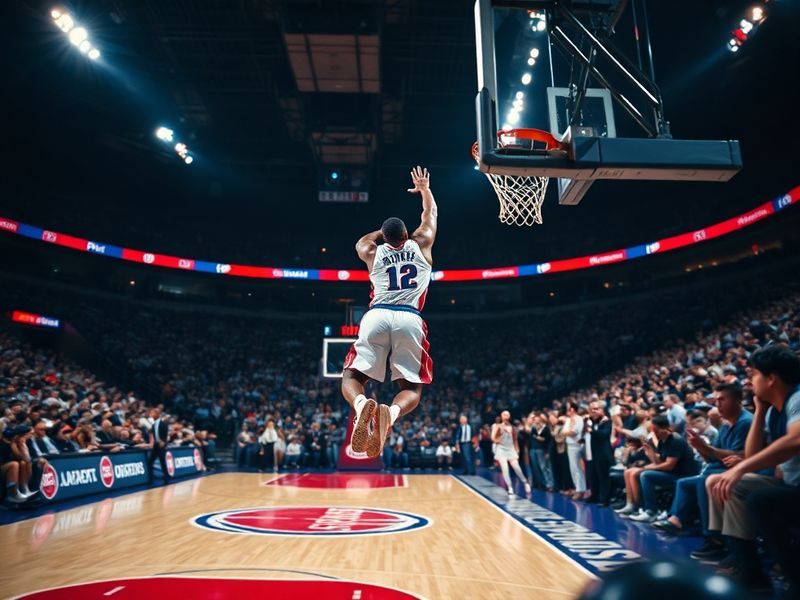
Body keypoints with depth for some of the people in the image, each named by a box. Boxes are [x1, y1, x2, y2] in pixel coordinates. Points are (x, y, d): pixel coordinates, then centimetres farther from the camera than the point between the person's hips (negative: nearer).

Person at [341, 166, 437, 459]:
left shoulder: (372, 252, 22)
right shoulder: (420, 244, 20)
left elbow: (363, 240, 49)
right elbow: (431, 214, 39)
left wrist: (384, 231, 57)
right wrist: (424, 188, 54)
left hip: (377, 316, 1)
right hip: (410, 319, 0)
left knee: (351, 377, 7)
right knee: (412, 387, 6)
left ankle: (362, 405, -30)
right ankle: (390, 413, -29)